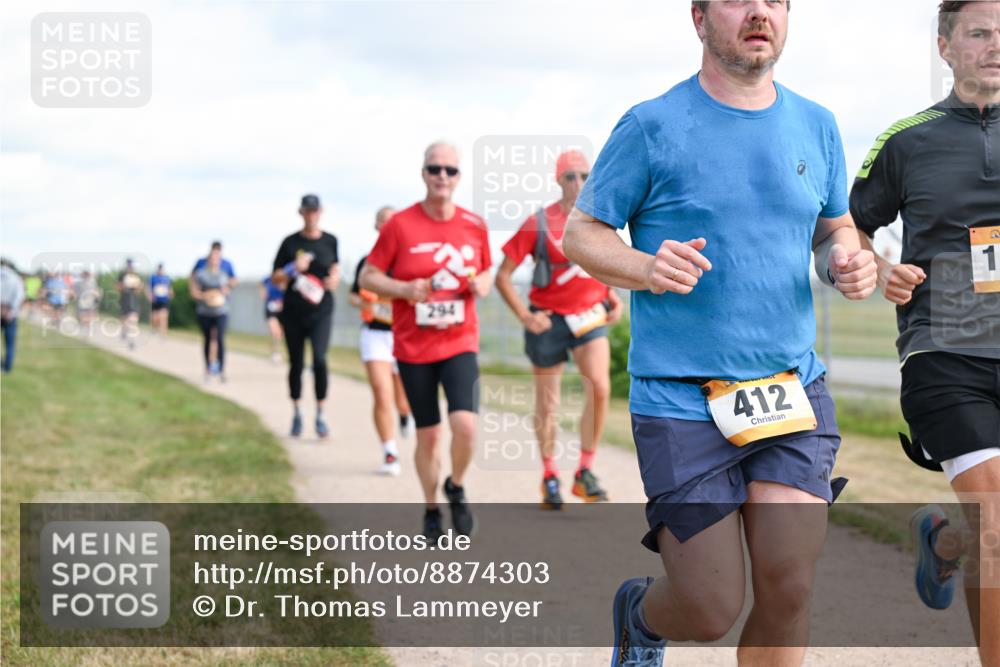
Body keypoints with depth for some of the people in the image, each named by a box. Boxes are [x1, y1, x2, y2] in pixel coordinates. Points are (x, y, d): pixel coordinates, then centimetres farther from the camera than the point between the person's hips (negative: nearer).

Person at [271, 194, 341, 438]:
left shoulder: (330, 241, 5)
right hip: (293, 313, 0)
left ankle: (320, 415, -7)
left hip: (321, 311, 0)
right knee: (296, 363, 7)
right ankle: (296, 413, 24)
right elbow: (276, 278, 4)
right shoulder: (290, 242, 0)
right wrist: (293, 269, -14)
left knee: (319, 359, -17)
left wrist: (334, 278, 0)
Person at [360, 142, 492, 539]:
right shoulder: (400, 225, -6)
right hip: (413, 347, -1)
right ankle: (431, 511, 28)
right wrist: (405, 290, -18)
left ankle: (456, 489, 11)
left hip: (460, 343, 1)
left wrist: (482, 285, -6)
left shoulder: (475, 226, 2)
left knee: (465, 424, -19)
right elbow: (368, 277, -1)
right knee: (428, 434, 6)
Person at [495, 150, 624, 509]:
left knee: (599, 386, -21)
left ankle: (585, 472, -9)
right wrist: (524, 315, -13)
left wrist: (615, 299, 8)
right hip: (549, 320, -2)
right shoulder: (539, 223, -8)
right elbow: (503, 275, -5)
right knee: (547, 404, 6)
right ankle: (549, 477, 25)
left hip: (591, 316, 2)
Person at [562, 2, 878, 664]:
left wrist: (850, 261, -2)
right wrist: (645, 268, -19)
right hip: (682, 402, -3)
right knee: (711, 612, -2)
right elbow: (581, 232, 2)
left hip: (793, 387, 3)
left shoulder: (816, 126, 9)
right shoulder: (653, 126, -4)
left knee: (789, 587, -10)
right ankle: (639, 614, 34)